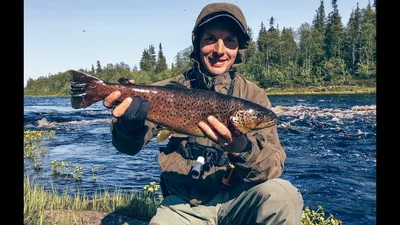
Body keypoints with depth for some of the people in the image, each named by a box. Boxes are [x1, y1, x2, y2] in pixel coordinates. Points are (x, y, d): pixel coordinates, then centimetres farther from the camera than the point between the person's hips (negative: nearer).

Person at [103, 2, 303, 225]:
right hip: (183, 202, 1)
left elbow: (274, 166, -14)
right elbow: (130, 146, -10)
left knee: (282, 195, -28)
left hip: (234, 198, 0)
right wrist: (129, 124, -32)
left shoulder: (253, 96, -5)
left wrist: (243, 150, -35)